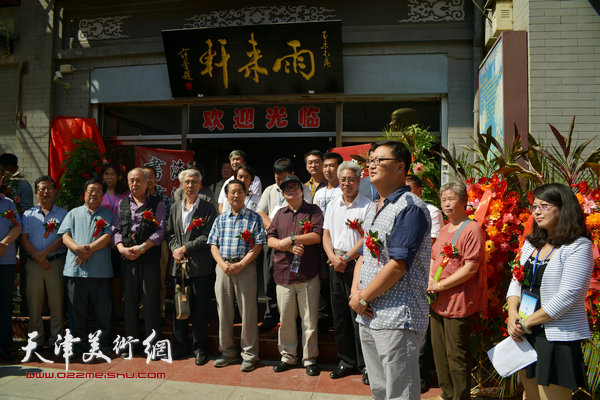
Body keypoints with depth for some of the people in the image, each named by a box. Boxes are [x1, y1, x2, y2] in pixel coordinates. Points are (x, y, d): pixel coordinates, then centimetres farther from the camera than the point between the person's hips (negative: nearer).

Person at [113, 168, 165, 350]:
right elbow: (116, 229, 10)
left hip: (150, 259, -3)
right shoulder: (122, 204, 15)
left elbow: (160, 230, -5)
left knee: (151, 300, 0)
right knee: (129, 300, 9)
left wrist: (141, 248, -15)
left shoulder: (157, 204, 4)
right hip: (127, 259, 3)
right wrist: (122, 248, -8)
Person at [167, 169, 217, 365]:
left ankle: (200, 349, 14)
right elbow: (170, 233, 13)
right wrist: (175, 250, -5)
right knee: (178, 307, 11)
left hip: (199, 266, -4)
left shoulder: (208, 208, -2)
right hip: (178, 264, 5)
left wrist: (185, 248, -12)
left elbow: (207, 237, -8)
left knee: (199, 309, 1)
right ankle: (180, 347, 24)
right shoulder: (175, 207, 14)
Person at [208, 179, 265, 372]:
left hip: (245, 267, -3)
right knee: (224, 310, 9)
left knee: (248, 311, 0)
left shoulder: (254, 218, 1)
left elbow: (258, 246, -5)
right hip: (223, 266, 4)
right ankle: (227, 350, 24)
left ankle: (249, 354, 12)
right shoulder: (221, 219, 13)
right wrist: (222, 264, -8)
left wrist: (240, 265, -14)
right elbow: (213, 245, 9)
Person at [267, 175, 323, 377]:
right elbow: (270, 239, 8)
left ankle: (310, 358, 16)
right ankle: (288, 356, 25)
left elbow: (317, 236, -9)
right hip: (283, 273, 4)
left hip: (307, 274, -3)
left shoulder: (313, 211, 4)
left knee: (309, 319, 2)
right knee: (285, 319, 10)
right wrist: (289, 247, -9)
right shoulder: (280, 214, 16)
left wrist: (291, 239, -10)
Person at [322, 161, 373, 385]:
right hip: (336, 266, 5)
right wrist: (333, 258, -5)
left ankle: (365, 365, 12)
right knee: (339, 315, 11)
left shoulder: (367, 206, -3)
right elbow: (326, 235, 10)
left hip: (357, 265, -5)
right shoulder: (333, 205, 13)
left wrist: (347, 258, -14)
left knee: (359, 315, -3)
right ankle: (346, 361, 24)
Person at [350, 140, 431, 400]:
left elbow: (397, 265, -21)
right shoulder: (374, 210, 16)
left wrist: (363, 298, -12)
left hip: (397, 319, -9)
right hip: (367, 315, 9)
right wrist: (355, 291, 1)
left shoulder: (410, 208, -14)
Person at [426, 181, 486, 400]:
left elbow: (471, 268, -18)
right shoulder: (444, 230, 15)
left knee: (457, 356, 1)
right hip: (438, 302, 8)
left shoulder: (472, 229, -12)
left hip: (459, 303, -8)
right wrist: (430, 279, -1)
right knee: (439, 352, 17)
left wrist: (440, 285, -15)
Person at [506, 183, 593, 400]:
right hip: (524, 335, 7)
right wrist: (513, 314, -6)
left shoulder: (578, 246, -12)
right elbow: (517, 281, 12)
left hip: (557, 338, -7)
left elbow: (568, 295, -18)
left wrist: (527, 322, -14)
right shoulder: (531, 243, 11)